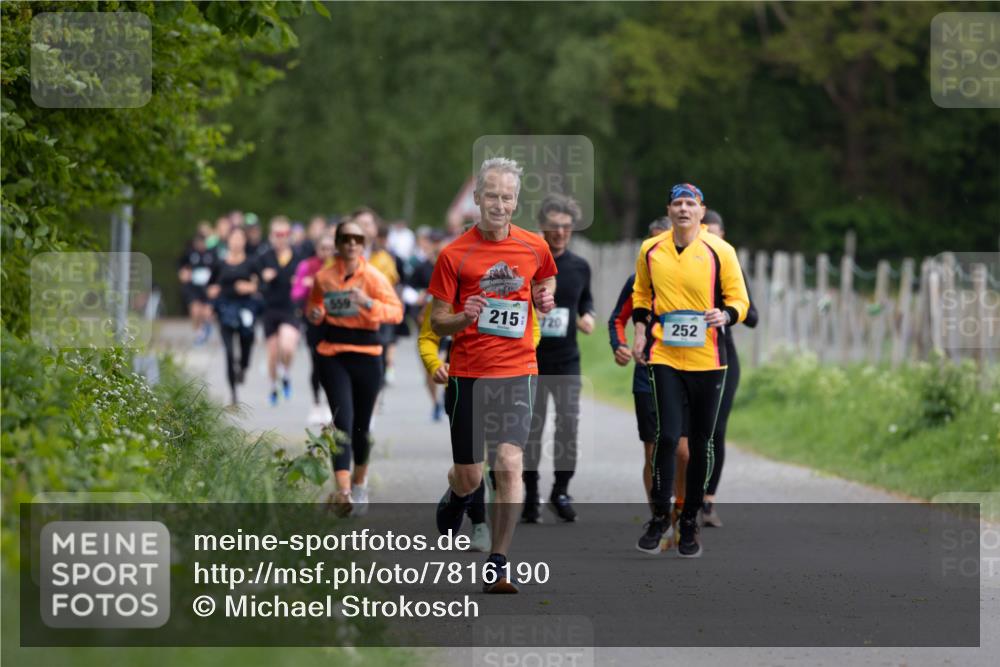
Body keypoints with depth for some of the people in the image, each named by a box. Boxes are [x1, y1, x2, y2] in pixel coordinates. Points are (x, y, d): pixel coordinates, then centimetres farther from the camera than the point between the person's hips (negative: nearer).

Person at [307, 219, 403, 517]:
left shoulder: (373, 277, -3)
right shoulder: (323, 277, 4)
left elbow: (396, 311, -9)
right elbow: (313, 305, 22)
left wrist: (369, 304, -26)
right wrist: (315, 314, -2)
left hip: (366, 355, 0)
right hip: (333, 355, 0)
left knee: (361, 425, 10)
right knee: (342, 422, -15)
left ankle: (359, 483, 36)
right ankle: (343, 491, -24)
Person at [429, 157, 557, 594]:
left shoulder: (535, 248, 2)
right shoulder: (453, 255, -5)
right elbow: (437, 322, 0)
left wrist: (545, 297, 1)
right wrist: (463, 318, -21)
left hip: (517, 371, 1)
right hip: (468, 373, -1)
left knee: (509, 464, -15)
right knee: (469, 477, 7)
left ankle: (497, 567, -9)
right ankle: (455, 498, 46)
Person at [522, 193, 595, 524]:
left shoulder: (580, 267, 6)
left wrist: (588, 315, 0)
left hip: (567, 360, 2)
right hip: (531, 358, -2)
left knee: (569, 423, -7)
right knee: (531, 427, 4)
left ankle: (561, 491, 6)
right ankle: (530, 495, 14)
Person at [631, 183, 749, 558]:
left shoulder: (720, 252, -2)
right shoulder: (650, 251, 5)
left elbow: (739, 299, 2)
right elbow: (642, 295, 20)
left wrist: (726, 315, -19)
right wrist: (639, 332, 8)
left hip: (708, 359, 0)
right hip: (664, 357, 0)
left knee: (701, 442, 6)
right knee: (667, 435, -12)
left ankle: (690, 522, 18)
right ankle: (659, 516, 3)